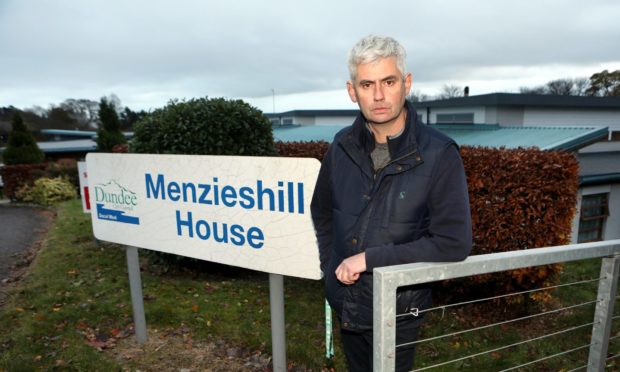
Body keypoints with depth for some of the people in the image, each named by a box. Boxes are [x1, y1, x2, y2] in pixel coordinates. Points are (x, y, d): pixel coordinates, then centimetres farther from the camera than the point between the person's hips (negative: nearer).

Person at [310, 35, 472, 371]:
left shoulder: (439, 154, -19)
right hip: (345, 305, 4)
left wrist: (369, 258, -23)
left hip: (396, 312, -4)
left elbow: (454, 243, -22)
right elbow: (322, 213, 10)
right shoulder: (343, 146, -6)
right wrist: (330, 266, 4)